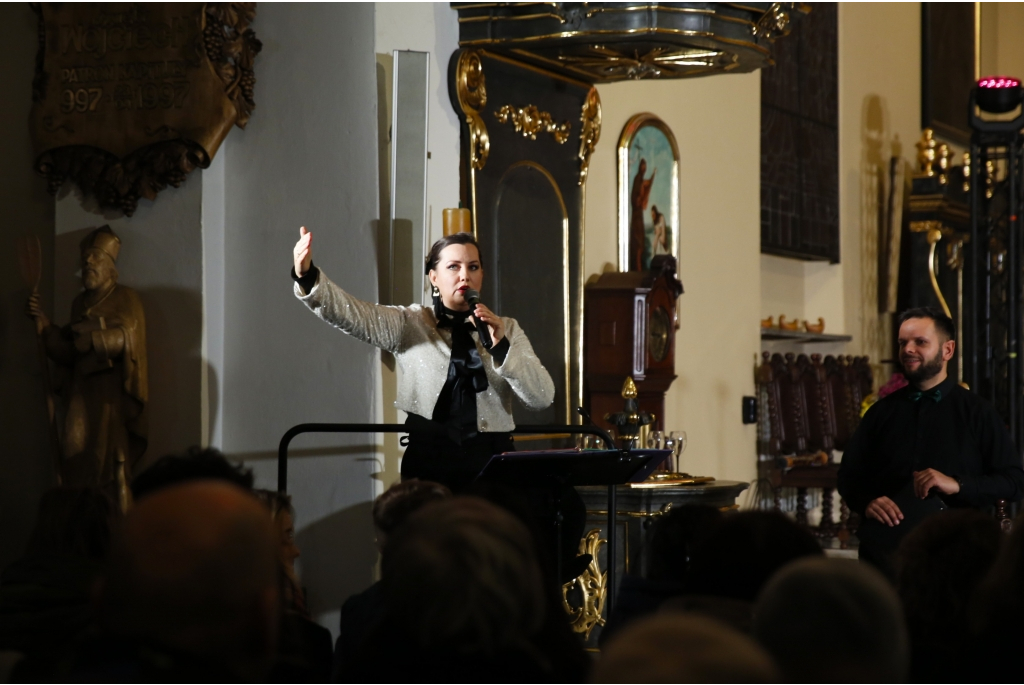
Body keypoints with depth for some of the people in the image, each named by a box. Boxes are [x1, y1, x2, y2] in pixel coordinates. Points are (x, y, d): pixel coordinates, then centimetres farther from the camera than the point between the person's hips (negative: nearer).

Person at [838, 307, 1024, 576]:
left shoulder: (977, 412, 4)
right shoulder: (882, 412, 13)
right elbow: (849, 474, 16)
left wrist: (957, 485, -15)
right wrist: (866, 503, -6)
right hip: (885, 550, 2)